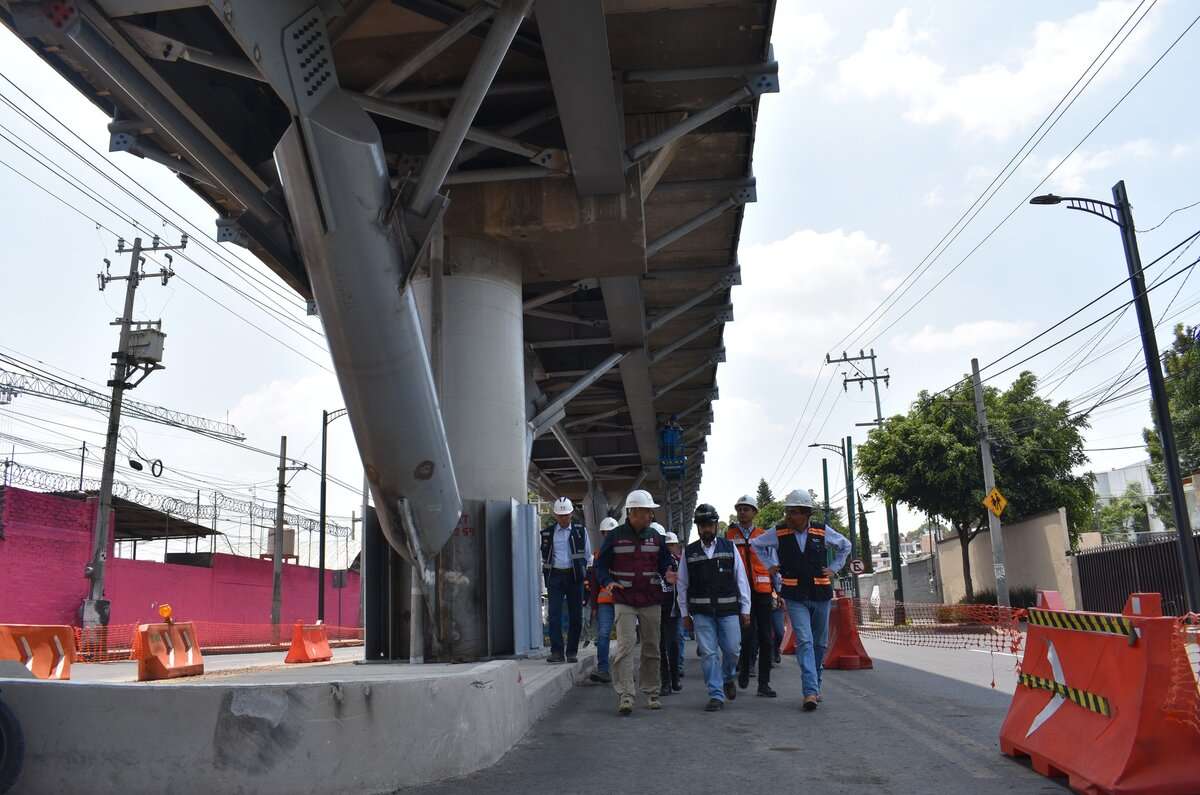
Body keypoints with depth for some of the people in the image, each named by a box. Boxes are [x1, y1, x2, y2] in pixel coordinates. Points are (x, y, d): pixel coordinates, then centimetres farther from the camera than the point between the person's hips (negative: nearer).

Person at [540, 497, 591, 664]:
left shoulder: (580, 531, 6)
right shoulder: (547, 533, 8)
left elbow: (588, 556, 11)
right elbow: (544, 557, 15)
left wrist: (586, 576, 5)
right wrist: (547, 577, 10)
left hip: (575, 576, 0)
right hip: (555, 576, 0)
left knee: (575, 616, 2)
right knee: (554, 614, -9)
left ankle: (572, 652, 12)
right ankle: (556, 651, -8)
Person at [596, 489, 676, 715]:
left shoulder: (655, 537, 8)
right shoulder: (615, 537, -2)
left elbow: (664, 563, 14)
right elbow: (601, 565, 2)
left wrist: (667, 575, -8)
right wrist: (608, 582, -16)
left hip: (651, 601, 4)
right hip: (624, 601, -3)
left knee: (651, 647, 10)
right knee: (625, 646, -12)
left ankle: (651, 693, 23)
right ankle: (625, 696, -11)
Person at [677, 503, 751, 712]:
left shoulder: (730, 548, 6)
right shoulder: (689, 552, 7)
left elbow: (742, 580, 7)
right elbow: (682, 585, 10)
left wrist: (745, 610, 3)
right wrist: (685, 613, 6)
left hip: (728, 610, 0)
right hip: (701, 612, 0)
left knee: (731, 649, 0)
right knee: (708, 653, -3)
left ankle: (727, 678, 31)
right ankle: (716, 696, 6)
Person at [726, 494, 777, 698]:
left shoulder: (763, 535, 11)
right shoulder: (728, 535, 6)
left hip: (762, 591, 2)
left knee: (766, 637, 2)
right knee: (748, 634, -7)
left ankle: (764, 683, 10)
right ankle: (744, 670, 21)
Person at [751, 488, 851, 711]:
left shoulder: (822, 531, -1)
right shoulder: (778, 532, -3)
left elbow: (845, 545, 18)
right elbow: (756, 544, 15)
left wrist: (834, 568, 9)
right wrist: (771, 565, 8)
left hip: (821, 594, 2)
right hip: (795, 597, -2)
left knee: (819, 643, 11)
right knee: (804, 642, -15)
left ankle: (815, 686, 27)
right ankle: (811, 692, -20)